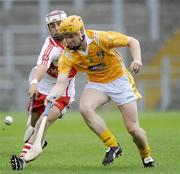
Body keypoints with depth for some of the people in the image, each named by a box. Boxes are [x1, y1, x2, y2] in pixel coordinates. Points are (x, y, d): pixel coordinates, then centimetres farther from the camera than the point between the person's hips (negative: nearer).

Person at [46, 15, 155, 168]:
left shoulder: (101, 38, -24)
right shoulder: (67, 56, -16)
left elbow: (132, 42, -13)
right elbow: (61, 82, -25)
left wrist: (137, 60, -31)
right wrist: (52, 95, -47)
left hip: (119, 81, -3)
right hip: (97, 84, 3)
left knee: (133, 129, -5)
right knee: (85, 108, -30)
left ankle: (147, 157, 28)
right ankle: (113, 146, -14)